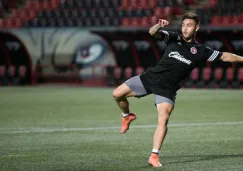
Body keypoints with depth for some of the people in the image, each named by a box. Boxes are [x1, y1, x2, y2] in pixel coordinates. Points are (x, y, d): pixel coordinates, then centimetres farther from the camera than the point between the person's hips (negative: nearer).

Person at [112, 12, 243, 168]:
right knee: (117, 94, -2)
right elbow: (152, 32, -11)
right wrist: (159, 26, -33)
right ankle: (127, 116, 30)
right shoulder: (174, 38, 4)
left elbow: (225, 56, 7)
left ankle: (154, 156, -13)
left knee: (163, 120, -19)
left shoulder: (200, 50, 4)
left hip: (167, 88, -2)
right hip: (151, 77, 2)